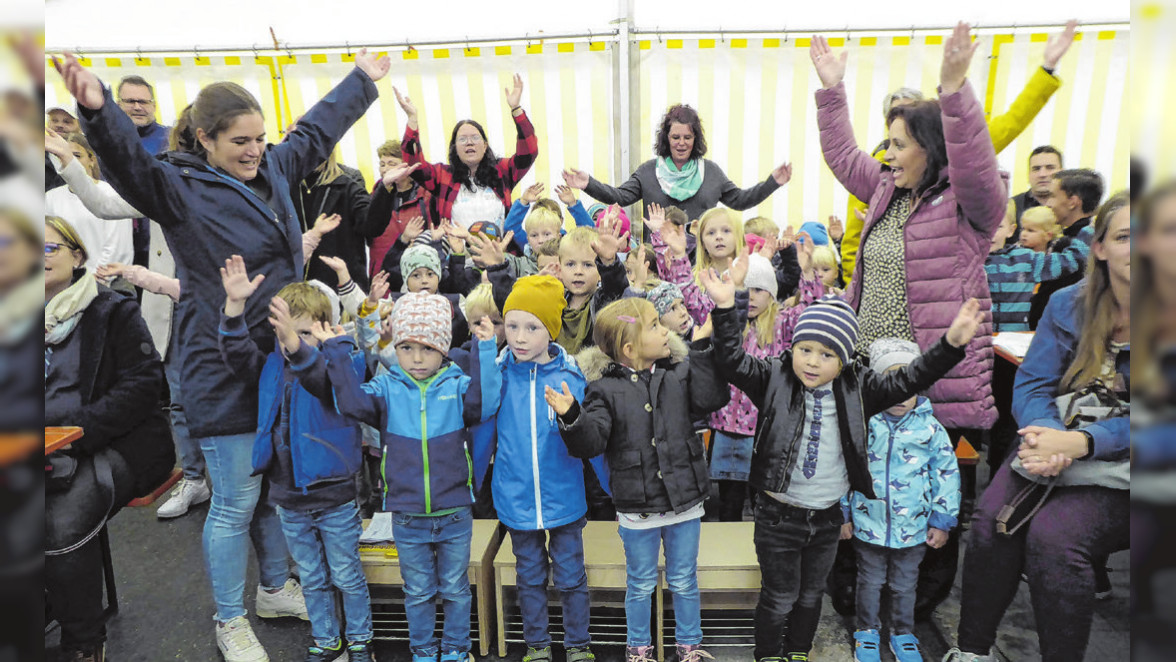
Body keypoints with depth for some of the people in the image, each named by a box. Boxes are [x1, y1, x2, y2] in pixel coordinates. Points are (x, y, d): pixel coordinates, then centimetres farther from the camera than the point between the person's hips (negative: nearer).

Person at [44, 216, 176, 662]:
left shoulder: (112, 311, 2)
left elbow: (144, 381, -6)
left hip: (114, 444, -4)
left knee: (62, 524, -27)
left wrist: (79, 430, -15)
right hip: (49, 454, 5)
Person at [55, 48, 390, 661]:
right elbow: (128, 161, -30)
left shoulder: (273, 170, 8)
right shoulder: (179, 189, -11)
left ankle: (275, 588, 42)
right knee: (235, 503, 6)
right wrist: (97, 111, -50)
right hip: (225, 373, -7)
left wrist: (363, 79, 31)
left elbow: (317, 130, 20)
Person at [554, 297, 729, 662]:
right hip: (637, 510, -2)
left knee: (684, 582, 19)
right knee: (641, 585, 18)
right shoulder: (605, 389, -11)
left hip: (685, 504, 2)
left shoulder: (679, 373, -3)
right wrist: (571, 417, -34)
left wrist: (708, 350, -21)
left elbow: (712, 398, -17)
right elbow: (591, 443, -15)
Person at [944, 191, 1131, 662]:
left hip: (1119, 467, -2)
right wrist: (1046, 435, -23)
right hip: (1055, 444, 3)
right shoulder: (1069, 305, 0)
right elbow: (1032, 383, -2)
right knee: (992, 518, -22)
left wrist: (1078, 443, -29)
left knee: (1052, 535, -28)